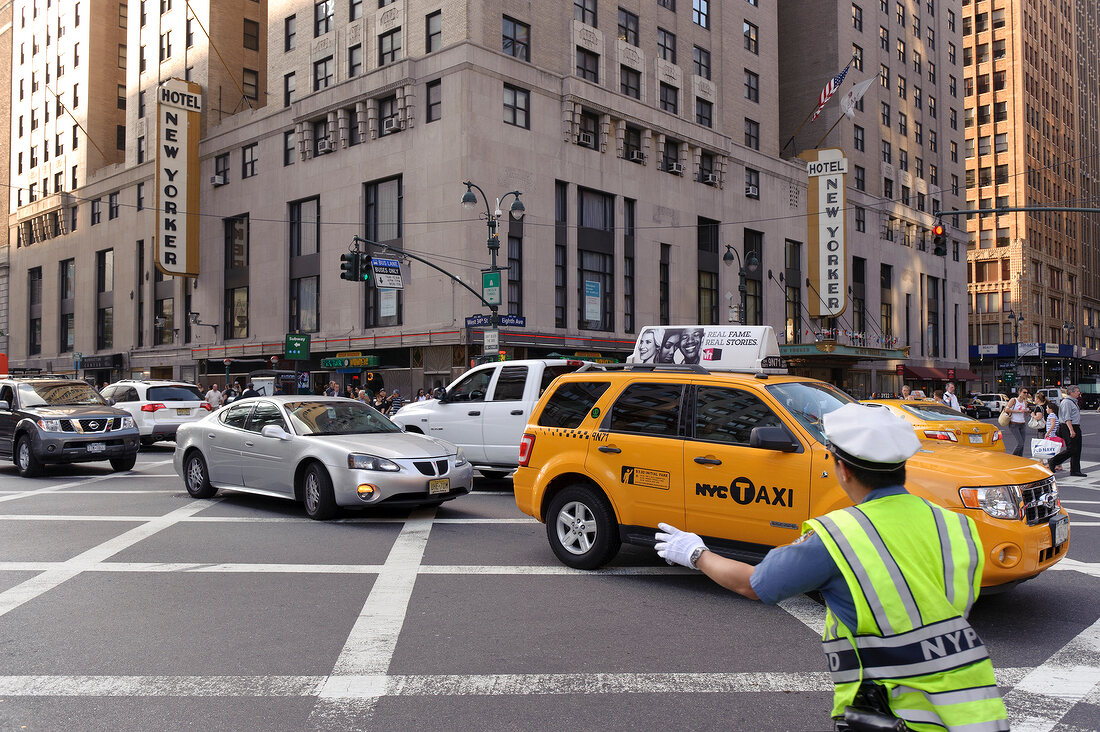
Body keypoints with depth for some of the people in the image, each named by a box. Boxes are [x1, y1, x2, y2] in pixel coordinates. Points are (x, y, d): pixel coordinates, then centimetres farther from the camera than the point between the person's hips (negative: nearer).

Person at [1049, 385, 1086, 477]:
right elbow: (1067, 418, -20)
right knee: (1072, 449, -13)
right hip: (1068, 428, -10)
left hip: (1075, 428, 10)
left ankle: (1075, 471, 12)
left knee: (1077, 450, 8)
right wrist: (1071, 430, -26)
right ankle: (1053, 461, 0)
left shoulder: (1073, 401, 19)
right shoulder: (1067, 402, -14)